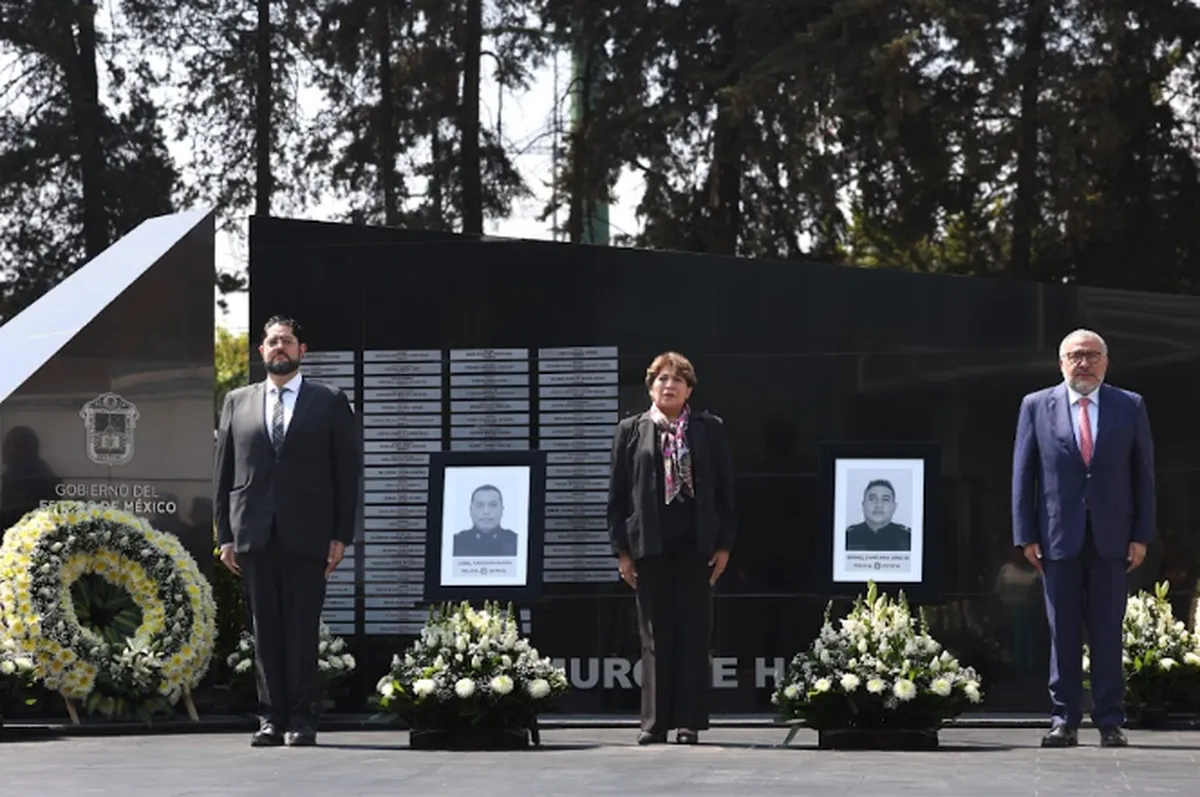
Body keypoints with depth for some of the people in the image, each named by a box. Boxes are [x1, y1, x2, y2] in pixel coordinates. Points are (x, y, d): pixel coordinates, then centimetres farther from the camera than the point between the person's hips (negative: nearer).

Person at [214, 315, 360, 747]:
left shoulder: (329, 402, 7)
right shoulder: (237, 402, 14)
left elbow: (347, 471, 4)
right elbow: (224, 473, 12)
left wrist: (341, 535, -3)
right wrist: (225, 534, 5)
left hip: (306, 536, -2)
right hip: (254, 535, 2)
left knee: (303, 631, -3)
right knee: (266, 631, 2)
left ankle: (302, 720, 2)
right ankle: (272, 718, 6)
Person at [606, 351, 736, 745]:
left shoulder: (710, 430, 6)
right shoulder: (631, 431, 6)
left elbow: (724, 489, 5)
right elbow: (617, 492, 5)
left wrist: (724, 544, -1)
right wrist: (621, 549, 0)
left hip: (696, 543, 0)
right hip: (650, 545, 0)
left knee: (693, 633, 1)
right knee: (655, 635, 4)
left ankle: (689, 721, 4)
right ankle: (655, 722, 7)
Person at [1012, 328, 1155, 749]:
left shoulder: (1130, 407, 6)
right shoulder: (1036, 406, 5)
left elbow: (1144, 473, 6)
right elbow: (1023, 474, 5)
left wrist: (1141, 535, -1)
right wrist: (1026, 535, -2)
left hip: (1111, 540, 0)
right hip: (1059, 539, 0)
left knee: (1108, 634, 2)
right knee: (1063, 634, 3)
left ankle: (1110, 722, 7)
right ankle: (1064, 721, 7)